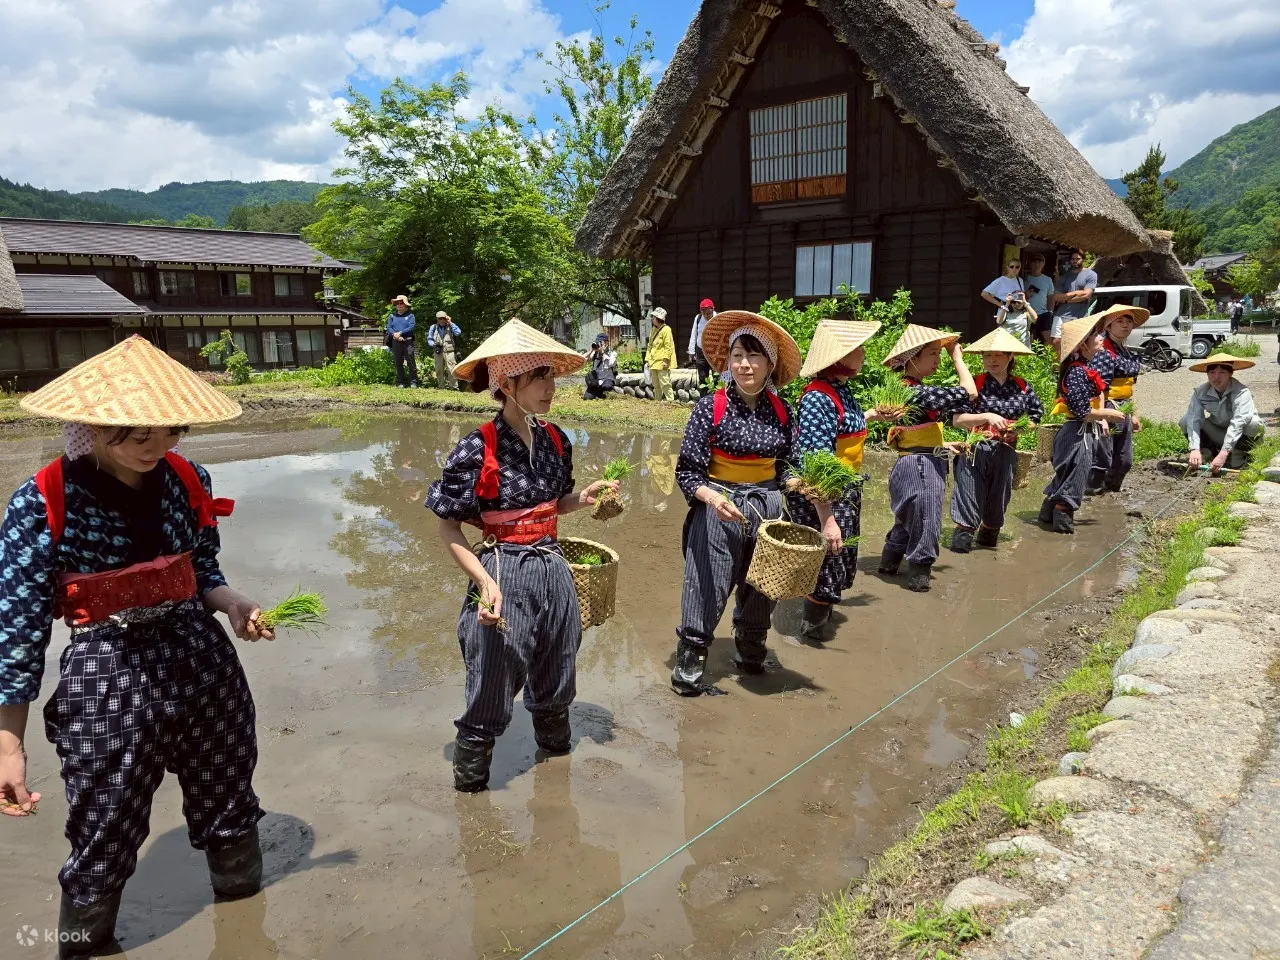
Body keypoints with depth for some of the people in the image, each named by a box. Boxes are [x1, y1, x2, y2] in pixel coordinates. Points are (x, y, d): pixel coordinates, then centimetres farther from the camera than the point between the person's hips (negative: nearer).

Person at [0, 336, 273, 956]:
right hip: (107, 675, -4)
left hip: (201, 658, 4)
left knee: (228, 797, 20)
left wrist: (233, 605, -14)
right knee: (103, 835, 10)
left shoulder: (187, 481, -4)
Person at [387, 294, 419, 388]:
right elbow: (389, 327, 4)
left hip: (408, 341, -3)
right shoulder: (392, 316, 12)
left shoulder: (410, 315, 4)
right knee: (398, 363, 5)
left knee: (411, 362, -5)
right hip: (396, 342, 3)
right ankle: (401, 382, 11)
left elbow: (412, 327, -9)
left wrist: (400, 333, -15)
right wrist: (395, 334, -15)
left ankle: (413, 382, -1)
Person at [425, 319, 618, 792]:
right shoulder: (477, 449, -17)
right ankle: (469, 780, 30)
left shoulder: (556, 440, 1)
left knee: (555, 676, 22)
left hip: (553, 569, 6)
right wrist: (486, 582, -20)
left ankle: (554, 744, 50)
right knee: (491, 689, 6)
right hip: (504, 573, -5)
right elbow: (449, 528, -10)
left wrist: (583, 499, -5)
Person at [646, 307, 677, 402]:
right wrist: (648, 359, 13)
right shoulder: (654, 329, 16)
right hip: (654, 362, 9)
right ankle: (657, 400, 24)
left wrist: (665, 360, -21)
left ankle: (670, 400, -5)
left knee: (665, 383, -10)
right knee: (656, 385, 15)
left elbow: (668, 346, -15)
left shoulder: (666, 329, -10)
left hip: (662, 362, -9)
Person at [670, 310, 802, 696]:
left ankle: (750, 655, 42)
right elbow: (688, 472, -13)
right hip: (719, 507, -4)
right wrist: (712, 497, -30)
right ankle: (688, 668, 16)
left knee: (760, 590, 19)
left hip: (767, 507, 5)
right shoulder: (711, 407, -13)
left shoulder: (782, 412, -1)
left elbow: (787, 468, 8)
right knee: (707, 592, -1)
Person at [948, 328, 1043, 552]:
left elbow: (1036, 418, 14)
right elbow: (957, 419, -11)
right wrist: (987, 417, -21)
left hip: (1006, 452, 3)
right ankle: (963, 533, 4)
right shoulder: (975, 384, -5)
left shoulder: (1022, 388, 5)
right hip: (976, 449, -3)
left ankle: (990, 532, 30)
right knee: (970, 492, -4)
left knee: (999, 494, 13)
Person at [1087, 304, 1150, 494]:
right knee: (1102, 461, -7)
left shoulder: (1127, 353, 14)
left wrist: (1133, 414, 22)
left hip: (1124, 411, 9)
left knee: (1124, 461, 16)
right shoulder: (1104, 352, -15)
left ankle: (1112, 490, 31)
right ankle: (1090, 493, 3)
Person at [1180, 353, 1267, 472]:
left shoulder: (1241, 392, -28)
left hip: (1239, 436, -2)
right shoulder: (1200, 392, -17)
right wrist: (1195, 449, -42)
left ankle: (1238, 455, -9)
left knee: (1255, 424, -35)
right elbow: (1194, 419, -26)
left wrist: (1224, 453, -48)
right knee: (1185, 421, -20)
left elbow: (1238, 423, -38)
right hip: (1217, 434, 3)